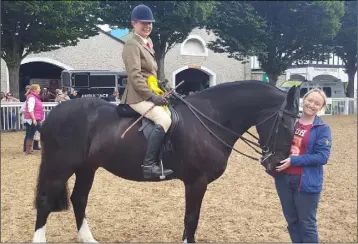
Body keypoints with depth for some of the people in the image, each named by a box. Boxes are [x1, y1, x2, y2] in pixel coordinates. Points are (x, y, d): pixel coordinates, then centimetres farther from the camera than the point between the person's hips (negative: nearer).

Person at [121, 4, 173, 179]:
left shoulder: (146, 44, 20)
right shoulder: (132, 45, -10)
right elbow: (135, 76, -20)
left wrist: (160, 93, 15)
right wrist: (151, 95, -24)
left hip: (148, 95, 10)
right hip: (138, 96, -10)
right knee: (164, 119, -28)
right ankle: (149, 165, -29)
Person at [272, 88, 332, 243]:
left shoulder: (322, 129, -7)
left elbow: (322, 157, -16)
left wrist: (293, 161, -22)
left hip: (307, 182, -5)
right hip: (283, 179, 5)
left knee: (307, 224, 6)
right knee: (291, 221, 17)